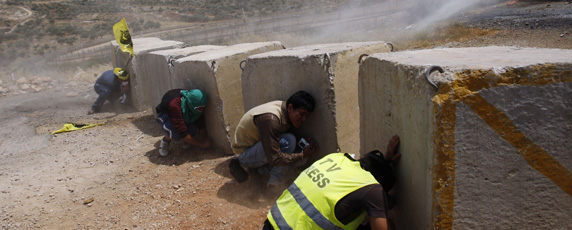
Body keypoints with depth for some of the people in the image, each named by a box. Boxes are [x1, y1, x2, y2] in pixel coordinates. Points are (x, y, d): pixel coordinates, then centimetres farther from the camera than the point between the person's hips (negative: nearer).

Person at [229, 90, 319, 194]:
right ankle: (275, 183, -14)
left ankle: (258, 169, 2)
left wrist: (305, 141, -9)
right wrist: (302, 155, -24)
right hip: (244, 151, -9)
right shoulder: (270, 118, -33)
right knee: (288, 141, -27)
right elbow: (274, 158, -32)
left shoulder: (285, 111, -7)